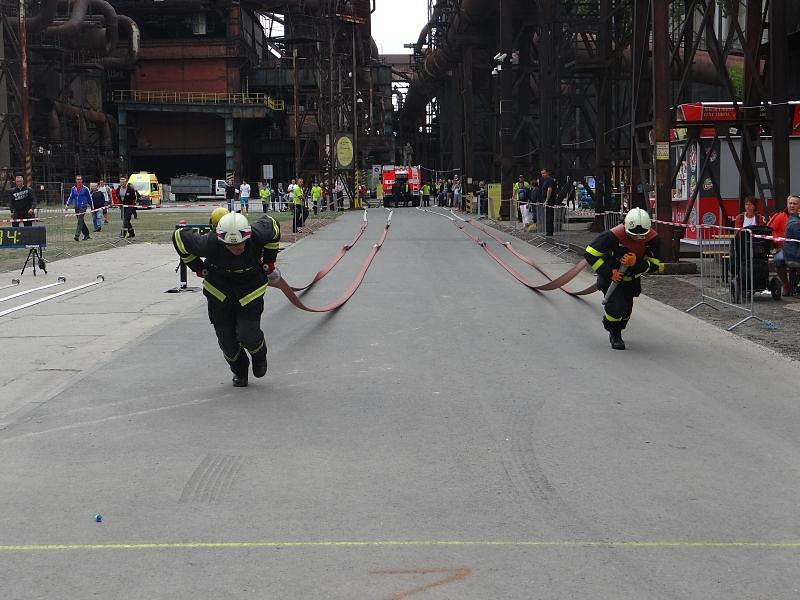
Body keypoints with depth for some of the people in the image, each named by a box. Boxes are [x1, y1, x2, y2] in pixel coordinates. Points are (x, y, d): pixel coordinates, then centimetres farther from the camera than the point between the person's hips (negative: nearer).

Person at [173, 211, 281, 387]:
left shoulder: (257, 235, -32)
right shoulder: (210, 243, -33)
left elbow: (271, 224, -6)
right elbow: (179, 236, -15)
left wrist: (269, 261, 0)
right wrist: (198, 267, -8)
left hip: (251, 286, -1)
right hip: (219, 288, 1)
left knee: (248, 334, -12)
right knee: (226, 336, 2)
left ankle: (259, 354, 25)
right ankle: (239, 371, 33)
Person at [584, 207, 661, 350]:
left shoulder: (652, 238, -22)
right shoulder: (614, 236, -34)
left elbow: (653, 266, -16)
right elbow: (590, 254, -26)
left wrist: (636, 263, -36)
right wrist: (609, 273, -25)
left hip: (632, 278, 4)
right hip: (611, 275, -4)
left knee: (626, 310, 14)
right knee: (617, 305, -21)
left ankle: (616, 333, 45)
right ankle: (615, 335, 7)